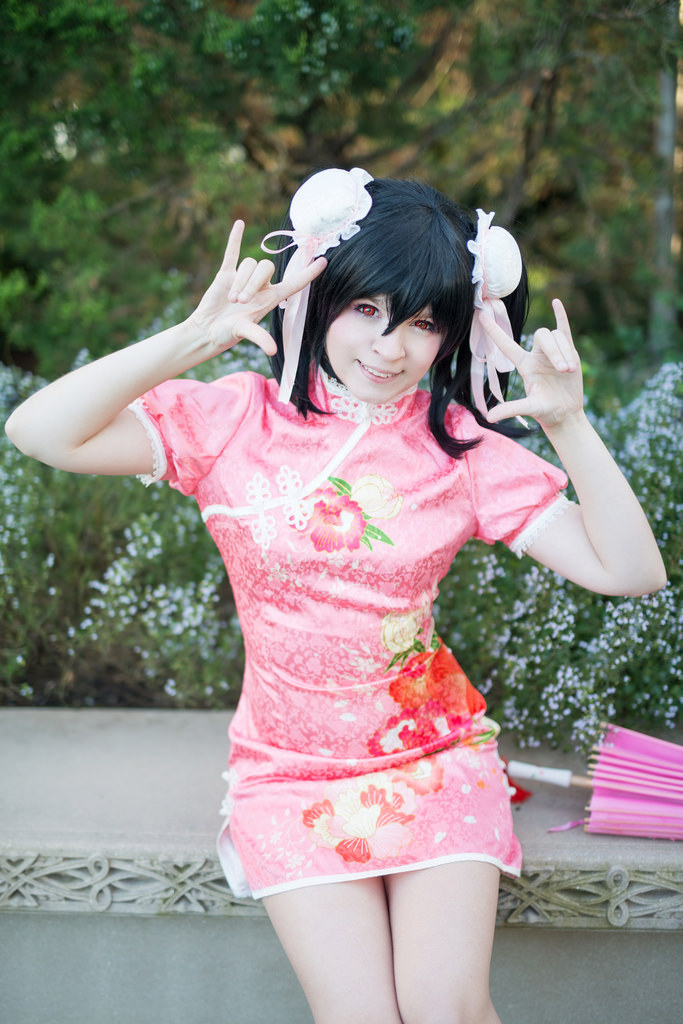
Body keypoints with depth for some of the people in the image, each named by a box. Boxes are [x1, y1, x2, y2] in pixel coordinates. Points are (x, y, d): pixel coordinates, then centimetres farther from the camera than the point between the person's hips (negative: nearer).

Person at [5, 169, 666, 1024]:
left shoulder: (462, 446, -3)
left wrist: (568, 424, -19)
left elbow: (630, 571, -8)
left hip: (435, 761, 1)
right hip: (290, 774, -1)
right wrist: (193, 339, -26)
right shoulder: (240, 421, -6)